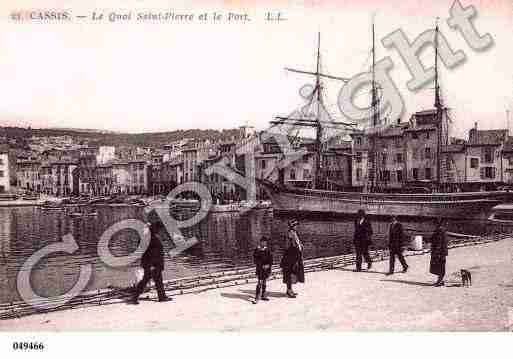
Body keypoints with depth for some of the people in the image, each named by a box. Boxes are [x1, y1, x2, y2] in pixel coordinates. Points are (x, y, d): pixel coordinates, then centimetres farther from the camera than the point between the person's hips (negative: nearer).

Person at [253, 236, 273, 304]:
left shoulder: (267, 250, 6)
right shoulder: (257, 249, -7)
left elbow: (270, 259, 8)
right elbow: (255, 258, -10)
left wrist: (268, 265, -7)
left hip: (266, 268, 5)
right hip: (260, 268, -5)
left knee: (264, 282, 15)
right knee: (260, 282, -11)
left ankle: (263, 295, 27)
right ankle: (257, 298, -10)